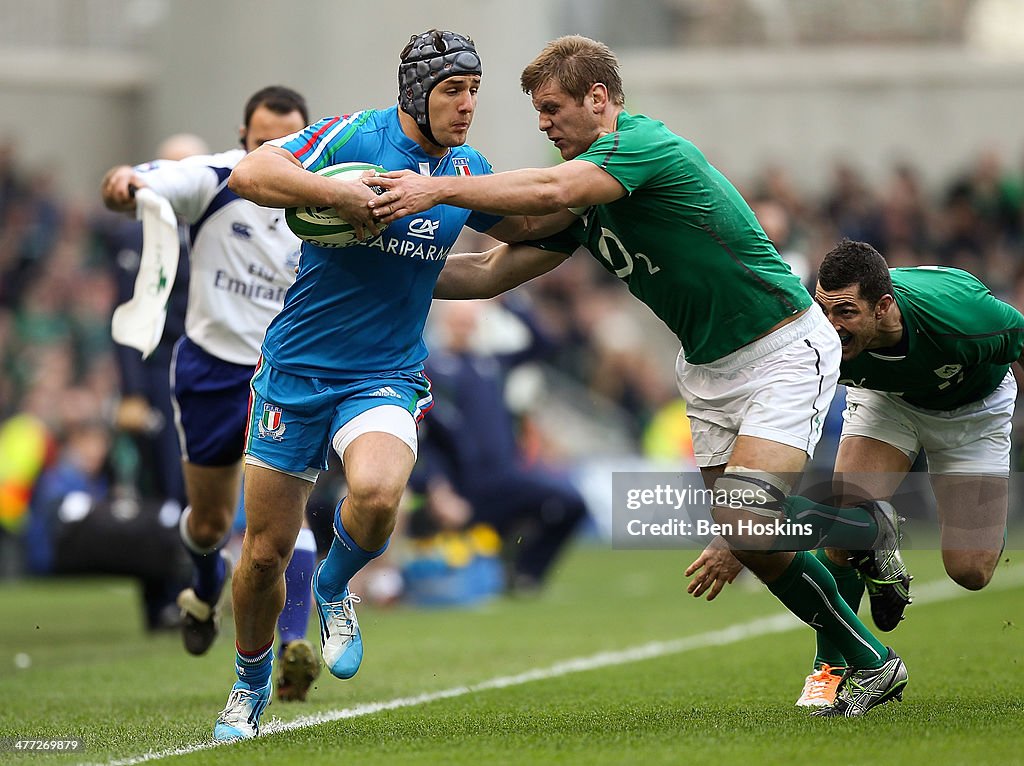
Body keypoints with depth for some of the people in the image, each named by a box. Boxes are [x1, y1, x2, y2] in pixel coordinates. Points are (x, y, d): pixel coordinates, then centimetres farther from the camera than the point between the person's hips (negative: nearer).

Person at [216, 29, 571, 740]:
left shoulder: (469, 170, 4)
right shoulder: (355, 136, -11)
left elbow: (524, 224, 22)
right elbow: (249, 174, -21)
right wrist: (340, 194, -29)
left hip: (387, 378, 2)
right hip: (296, 371, -2)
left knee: (378, 494, -31)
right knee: (265, 552, 3)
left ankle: (335, 587, 3)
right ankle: (251, 685, 30)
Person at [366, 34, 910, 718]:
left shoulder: (647, 144, -20)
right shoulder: (584, 197, 7)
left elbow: (550, 189, -38)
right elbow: (490, 274, 10)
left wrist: (439, 189, -41)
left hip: (784, 348, -9)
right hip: (710, 368, 9)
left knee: (746, 517, -22)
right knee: (752, 545, 5)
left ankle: (869, 524, 6)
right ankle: (871, 664, 19)